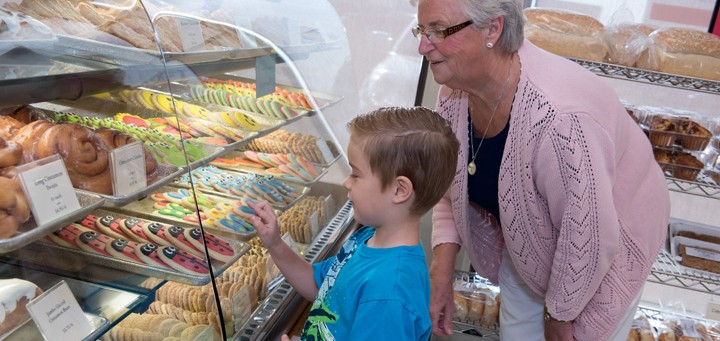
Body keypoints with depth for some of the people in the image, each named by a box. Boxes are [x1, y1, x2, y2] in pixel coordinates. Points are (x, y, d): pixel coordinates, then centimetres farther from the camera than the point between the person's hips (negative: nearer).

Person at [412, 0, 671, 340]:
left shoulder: (559, 118, -42)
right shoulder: (454, 89, -20)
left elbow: (588, 242, -30)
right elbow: (449, 184, -5)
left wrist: (560, 314, -14)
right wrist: (441, 270, -12)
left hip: (604, 248, -5)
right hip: (525, 240, 6)